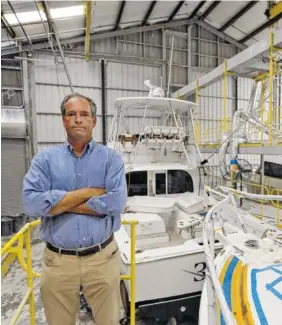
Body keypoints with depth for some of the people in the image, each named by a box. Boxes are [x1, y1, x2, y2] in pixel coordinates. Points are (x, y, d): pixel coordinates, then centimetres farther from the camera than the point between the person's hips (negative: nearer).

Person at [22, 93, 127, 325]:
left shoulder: (111, 158, -4)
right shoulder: (45, 158, -1)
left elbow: (117, 202, -18)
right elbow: (32, 203, -16)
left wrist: (57, 204, -14)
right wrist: (89, 192, -16)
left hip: (102, 257, 0)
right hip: (58, 261, 2)